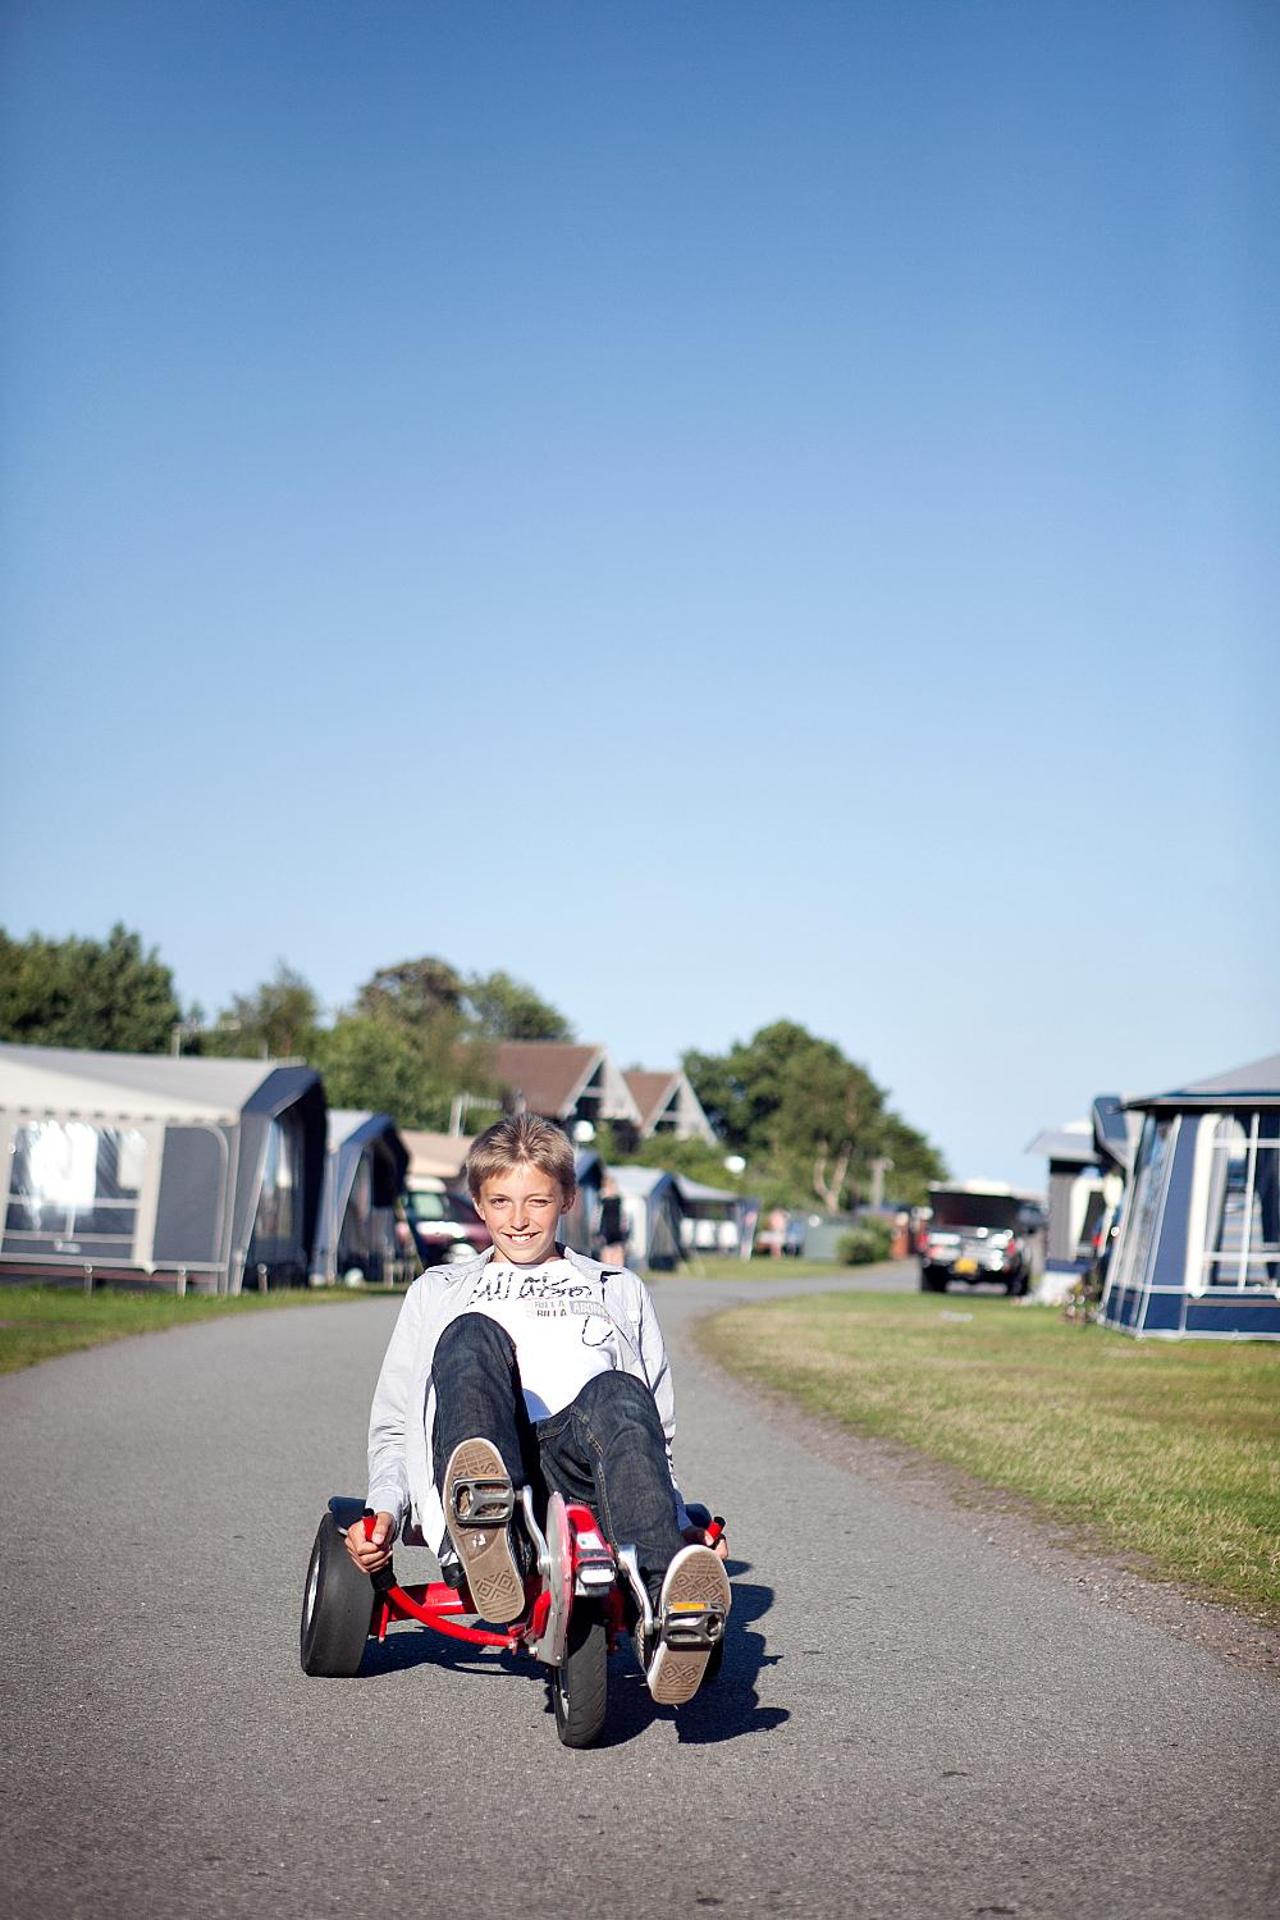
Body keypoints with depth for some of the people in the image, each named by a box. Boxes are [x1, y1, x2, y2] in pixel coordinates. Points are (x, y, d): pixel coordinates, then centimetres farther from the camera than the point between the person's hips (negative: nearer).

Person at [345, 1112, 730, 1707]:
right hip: (479, 1474, 0)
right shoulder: (438, 1293, 33)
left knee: (617, 1395, -37)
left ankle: (672, 1602, -61)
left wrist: (682, 1526, 12)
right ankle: (484, 1531, -61)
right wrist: (384, 1511, 8)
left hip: (578, 1474, 0)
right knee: (472, 1340, -32)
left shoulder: (621, 1293, 34)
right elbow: (393, 1427, 29)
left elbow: (656, 1431, 30)